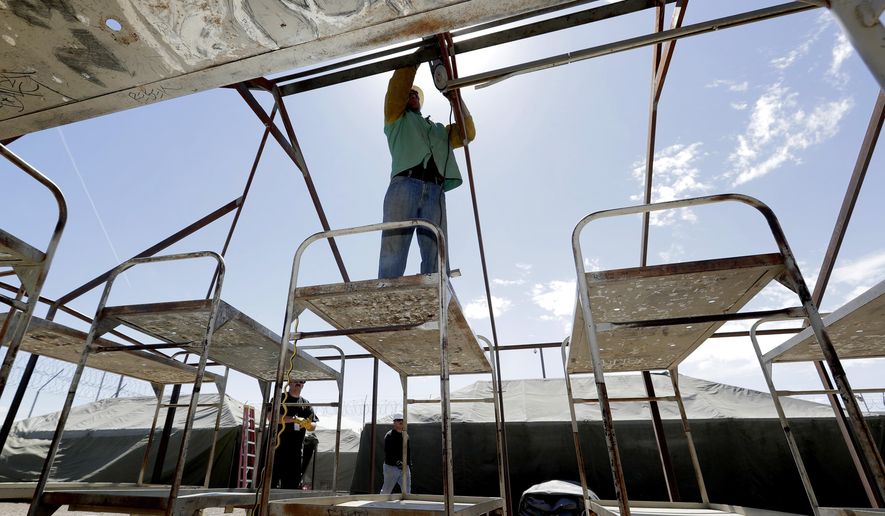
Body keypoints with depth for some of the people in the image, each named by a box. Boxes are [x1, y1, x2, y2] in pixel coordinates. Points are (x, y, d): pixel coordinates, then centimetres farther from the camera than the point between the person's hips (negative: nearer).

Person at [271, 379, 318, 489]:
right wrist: (294, 419, -22)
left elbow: (314, 426, 11)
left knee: (292, 482, 8)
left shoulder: (306, 404, 13)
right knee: (272, 479, -5)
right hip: (277, 446, -4)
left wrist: (308, 425, -13)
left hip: (295, 450, 4)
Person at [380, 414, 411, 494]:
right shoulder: (389, 435, -7)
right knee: (386, 491, 3)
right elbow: (388, 452, -18)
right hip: (391, 467, -6)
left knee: (407, 491, 6)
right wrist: (397, 462, -28)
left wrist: (410, 466, 16)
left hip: (404, 467, 6)